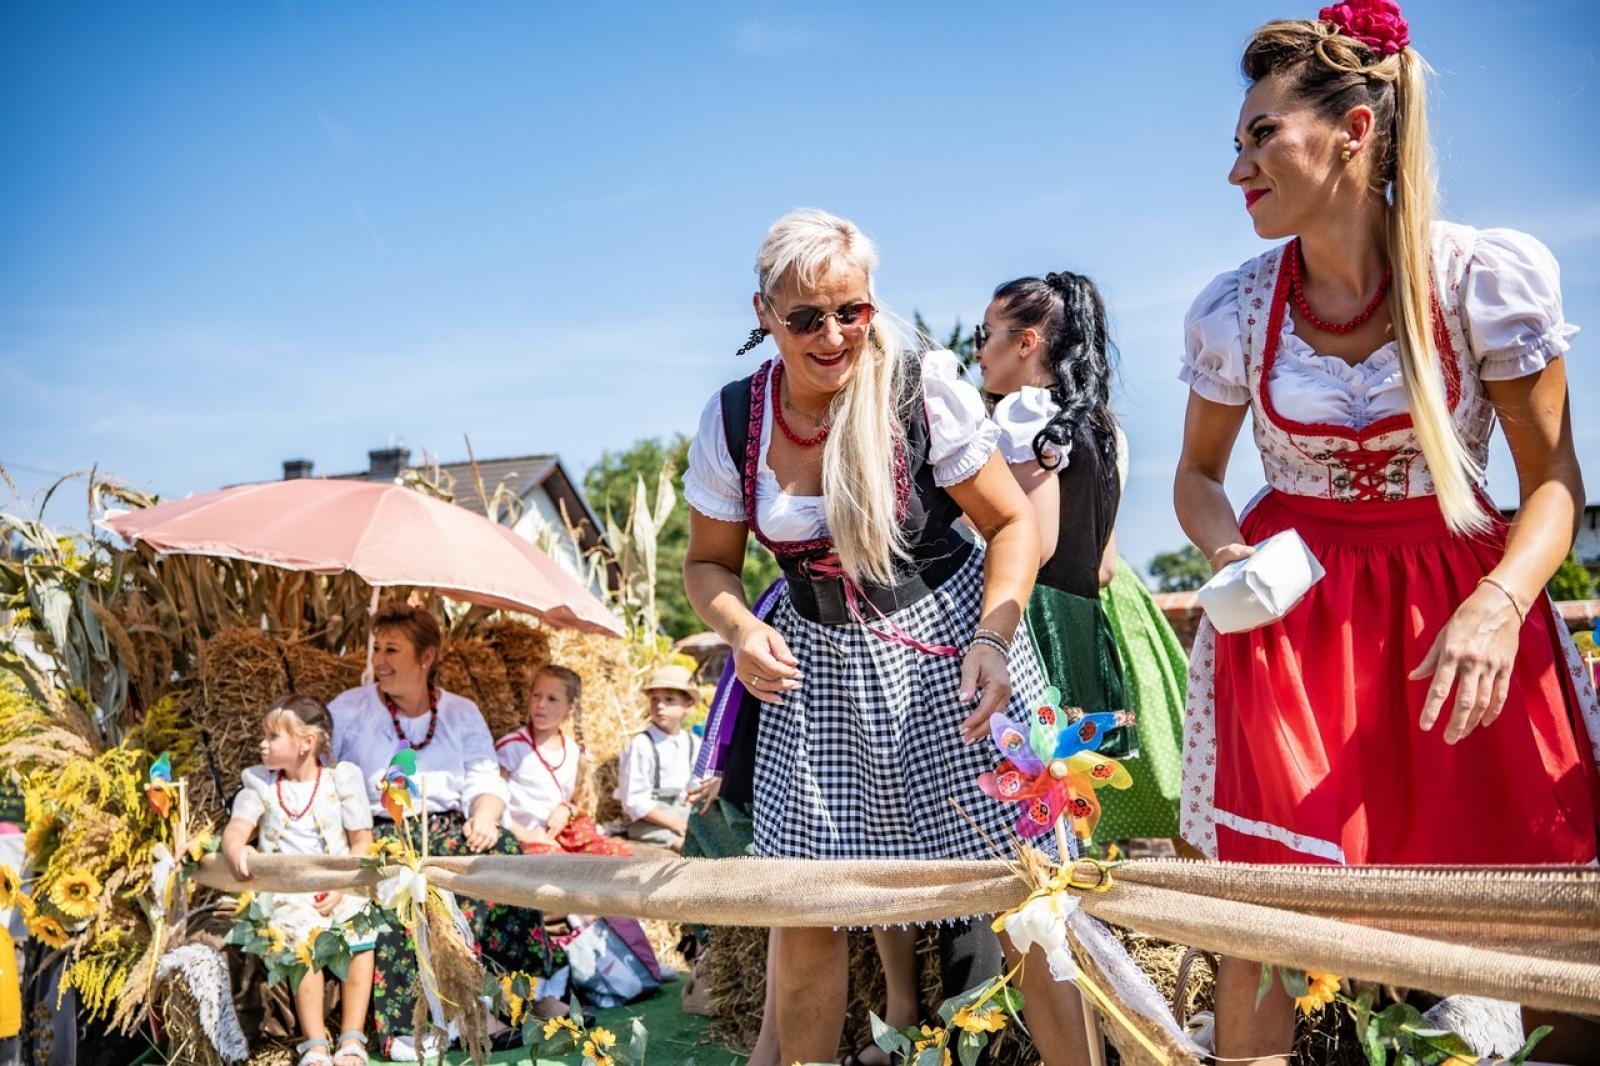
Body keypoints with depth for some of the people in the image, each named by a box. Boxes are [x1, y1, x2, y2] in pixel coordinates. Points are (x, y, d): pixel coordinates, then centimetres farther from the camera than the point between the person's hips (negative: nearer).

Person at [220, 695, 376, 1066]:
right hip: (285, 890, 0)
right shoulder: (259, 783, 9)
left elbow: (363, 841, 3)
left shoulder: (341, 779, 4)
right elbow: (237, 828, -5)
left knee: (359, 929, -29)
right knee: (303, 934, -32)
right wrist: (236, 849, -31)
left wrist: (342, 886, -12)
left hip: (339, 887, 0)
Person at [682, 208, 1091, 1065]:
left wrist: (993, 640, -22)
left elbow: (1012, 522, -6)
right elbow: (709, 561, 6)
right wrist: (742, 630, -16)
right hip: (819, 671, 3)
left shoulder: (923, 390, -14)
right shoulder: (731, 421, -6)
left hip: (948, 648, -2)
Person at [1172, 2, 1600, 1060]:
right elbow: (1199, 473, 11)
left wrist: (1497, 607, -23)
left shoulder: (1491, 276, -10)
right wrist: (1229, 554, -11)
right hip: (1291, 610, 1)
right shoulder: (1232, 309, -3)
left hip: (1461, 605, -1)